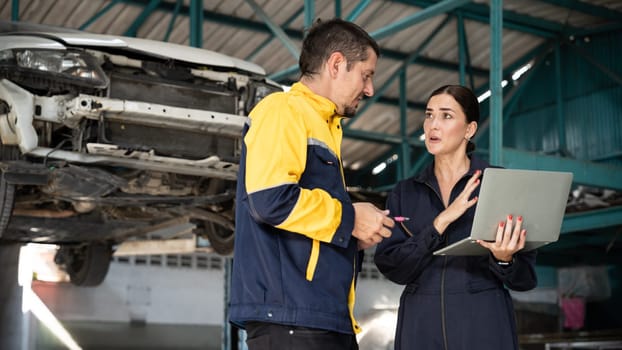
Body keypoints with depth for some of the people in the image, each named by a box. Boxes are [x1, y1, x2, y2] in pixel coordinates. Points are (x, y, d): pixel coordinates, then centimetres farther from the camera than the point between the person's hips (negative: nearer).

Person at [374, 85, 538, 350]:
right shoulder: (405, 193, 9)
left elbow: (525, 278, 2)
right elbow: (392, 267, -4)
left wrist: (504, 260, -18)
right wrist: (440, 222, -14)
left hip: (484, 327, -2)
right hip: (420, 328, 2)